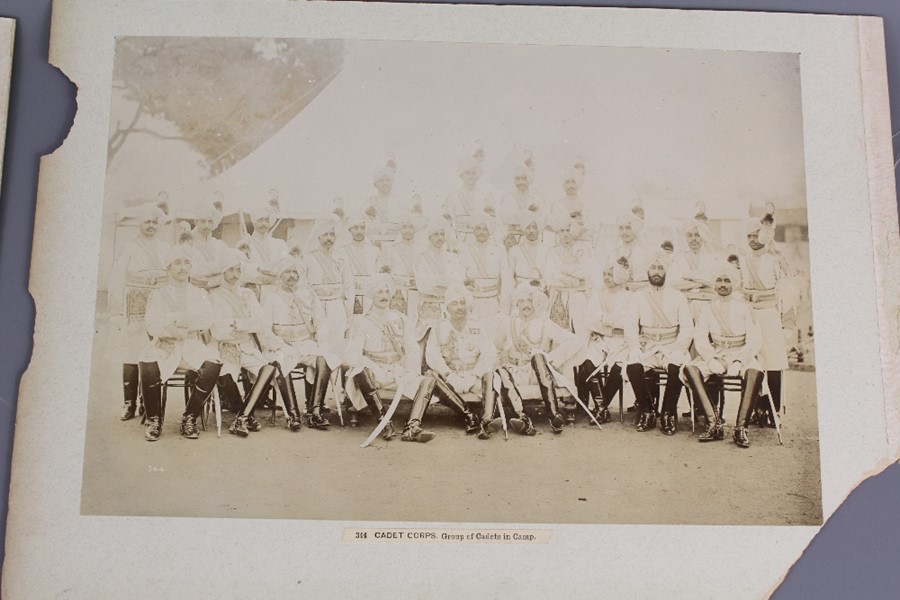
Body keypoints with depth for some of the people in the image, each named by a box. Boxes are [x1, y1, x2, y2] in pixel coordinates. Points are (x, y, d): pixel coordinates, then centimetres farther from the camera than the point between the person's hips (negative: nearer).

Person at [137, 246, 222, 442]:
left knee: (213, 365, -31)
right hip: (164, 347, -1)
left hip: (194, 347, 1)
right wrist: (191, 323, -10)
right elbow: (153, 326, -2)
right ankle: (154, 420, -13)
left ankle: (189, 418, -14)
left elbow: (206, 321, 0)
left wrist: (174, 319, -9)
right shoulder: (157, 295, 14)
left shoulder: (200, 294, 19)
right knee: (147, 365, -34)